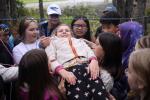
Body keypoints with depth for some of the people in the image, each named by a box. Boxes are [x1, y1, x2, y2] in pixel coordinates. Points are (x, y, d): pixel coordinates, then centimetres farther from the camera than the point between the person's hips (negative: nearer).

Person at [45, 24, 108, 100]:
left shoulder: (79, 41, 37)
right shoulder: (53, 43, 28)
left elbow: (90, 52, 20)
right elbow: (51, 60, 9)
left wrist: (94, 61, -5)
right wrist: (62, 72, -12)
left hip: (88, 66, 2)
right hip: (69, 69, -2)